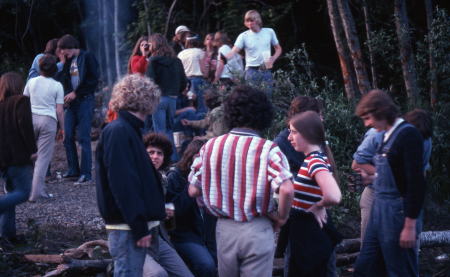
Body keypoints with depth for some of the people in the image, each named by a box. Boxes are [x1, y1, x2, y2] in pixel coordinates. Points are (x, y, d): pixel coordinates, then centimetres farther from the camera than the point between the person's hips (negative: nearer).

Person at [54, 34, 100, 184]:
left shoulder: (87, 57, -6)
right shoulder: (67, 61, 13)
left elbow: (93, 80, -12)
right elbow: (59, 80, 10)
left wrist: (76, 93, -12)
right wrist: (62, 64, -2)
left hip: (85, 100, -7)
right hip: (71, 102, 7)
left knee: (83, 137, -8)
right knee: (68, 136, 5)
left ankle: (86, 172, -5)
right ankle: (73, 169, 16)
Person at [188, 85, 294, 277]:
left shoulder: (210, 146, 0)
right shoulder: (267, 149, -11)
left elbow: (193, 191, 4)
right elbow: (286, 190, -23)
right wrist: (281, 217, -5)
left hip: (224, 228, 4)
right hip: (257, 230, -4)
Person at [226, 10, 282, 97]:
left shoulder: (269, 32, 3)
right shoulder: (244, 36, -4)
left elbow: (278, 49, 14)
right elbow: (234, 51, -15)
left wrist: (273, 59, -6)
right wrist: (224, 59, -36)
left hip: (266, 71, 2)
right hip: (252, 71, -2)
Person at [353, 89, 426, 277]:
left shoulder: (408, 135, -15)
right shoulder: (388, 135, 10)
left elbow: (416, 182, -19)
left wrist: (410, 226, -20)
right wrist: (374, 179, 7)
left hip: (398, 213, -9)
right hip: (380, 210, 9)